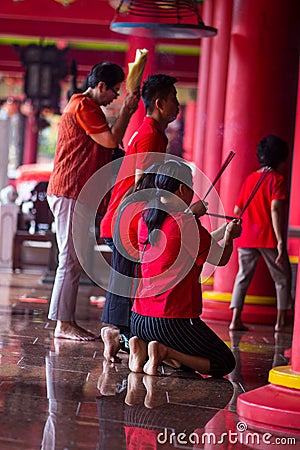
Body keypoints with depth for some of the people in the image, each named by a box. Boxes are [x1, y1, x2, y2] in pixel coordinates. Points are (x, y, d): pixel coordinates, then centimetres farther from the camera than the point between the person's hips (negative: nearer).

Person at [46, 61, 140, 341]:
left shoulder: (86, 106, 23)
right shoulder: (82, 106, -11)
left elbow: (106, 146, 24)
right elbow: (111, 140, -17)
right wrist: (126, 110, -6)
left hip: (78, 194, 11)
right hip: (70, 193, -11)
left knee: (74, 261, 10)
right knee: (71, 260, -8)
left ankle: (66, 322, 12)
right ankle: (63, 324, -5)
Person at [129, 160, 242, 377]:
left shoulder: (145, 218, 5)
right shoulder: (187, 223, -14)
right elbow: (222, 259, -1)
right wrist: (230, 235, 19)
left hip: (139, 319, 7)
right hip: (174, 321, -7)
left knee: (179, 361, 32)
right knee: (225, 363, 7)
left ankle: (139, 345, 1)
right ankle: (165, 351, -13)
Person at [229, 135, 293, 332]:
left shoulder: (250, 179, 12)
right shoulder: (277, 179, -6)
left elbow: (237, 209, 14)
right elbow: (275, 208, -18)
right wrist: (280, 240, -21)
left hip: (247, 237, 5)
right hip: (269, 238, -5)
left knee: (243, 277, 8)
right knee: (283, 278, 9)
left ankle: (236, 320, -1)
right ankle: (281, 321, 7)